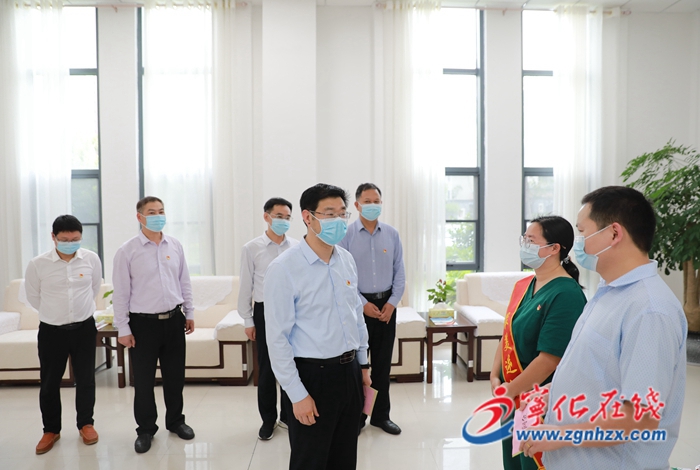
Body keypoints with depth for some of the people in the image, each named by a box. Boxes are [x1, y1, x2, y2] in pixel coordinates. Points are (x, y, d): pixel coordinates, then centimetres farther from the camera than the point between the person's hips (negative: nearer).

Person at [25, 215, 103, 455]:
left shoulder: (92, 259, -8)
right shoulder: (38, 264, -12)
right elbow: (33, 296, 4)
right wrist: (54, 312, 12)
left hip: (84, 328, 1)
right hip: (51, 330, 0)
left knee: (86, 379, 10)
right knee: (49, 383, 10)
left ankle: (86, 424, 29)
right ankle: (51, 429, 29)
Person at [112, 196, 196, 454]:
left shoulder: (175, 246, 3)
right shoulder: (127, 251, -8)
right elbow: (120, 292, -6)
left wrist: (189, 313, 11)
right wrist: (123, 328, -7)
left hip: (174, 319, 3)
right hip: (143, 323, -3)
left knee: (175, 375, 14)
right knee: (143, 380, 8)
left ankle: (175, 420, 34)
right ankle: (146, 429, 27)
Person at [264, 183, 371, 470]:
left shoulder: (347, 260, 4)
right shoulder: (284, 268, -15)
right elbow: (277, 338, -15)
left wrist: (363, 365, 15)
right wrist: (297, 394, -14)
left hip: (349, 372, 6)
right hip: (313, 376, -6)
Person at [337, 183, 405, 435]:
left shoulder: (392, 234, 3)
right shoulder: (346, 235, -7)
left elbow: (399, 272, 5)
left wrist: (392, 303, -4)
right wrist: (363, 304, -11)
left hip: (386, 304, 3)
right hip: (358, 305, -3)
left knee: (383, 363, 12)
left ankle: (381, 415, 27)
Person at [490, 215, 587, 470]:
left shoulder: (566, 295, -21)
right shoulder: (522, 285, 4)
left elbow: (550, 358, -24)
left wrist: (509, 391, -16)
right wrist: (495, 378, -1)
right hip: (513, 400, 8)